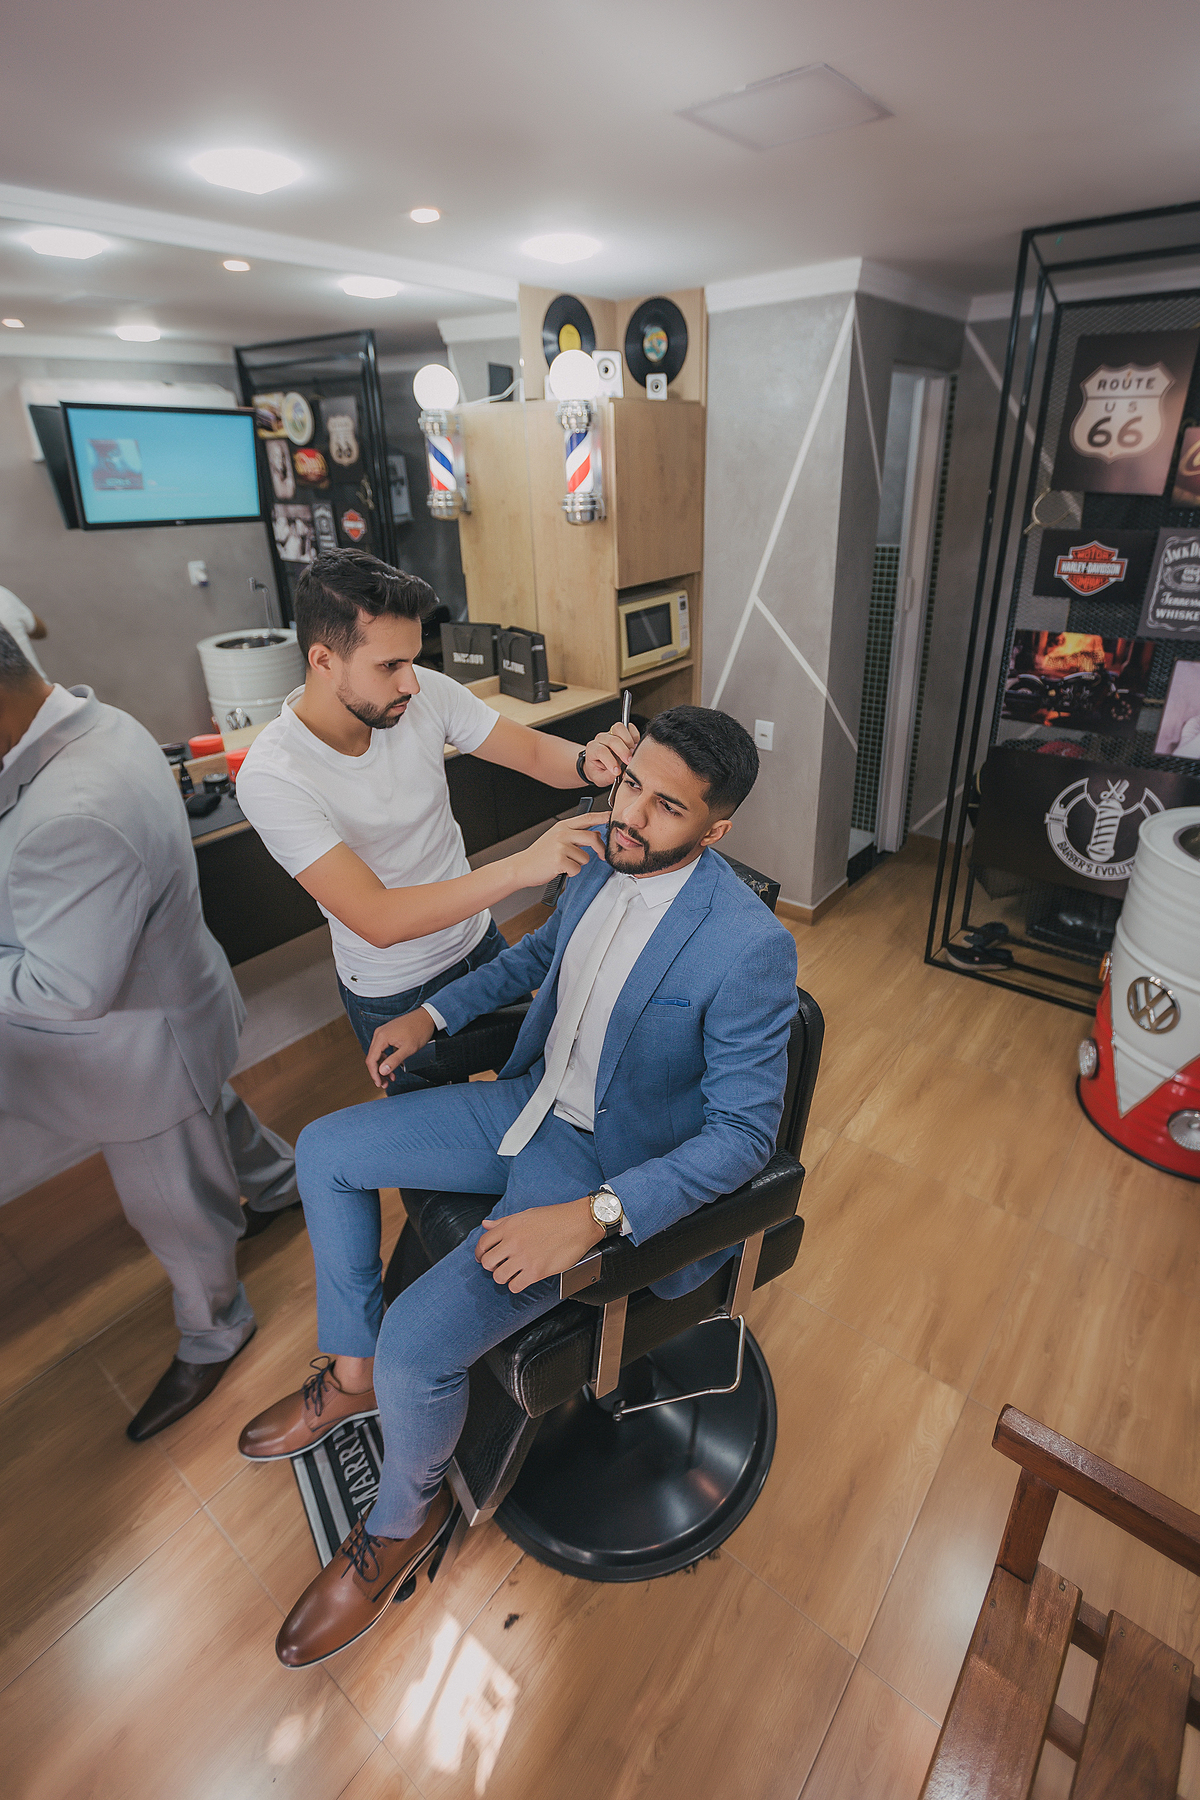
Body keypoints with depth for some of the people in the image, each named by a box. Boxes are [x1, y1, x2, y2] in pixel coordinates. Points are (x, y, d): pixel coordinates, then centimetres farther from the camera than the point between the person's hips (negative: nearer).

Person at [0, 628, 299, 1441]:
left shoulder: (76, 817, -39)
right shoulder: (96, 724, -7)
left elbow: (67, 991, -31)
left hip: (143, 1046, -9)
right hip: (170, 1001, 9)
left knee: (176, 1210, 16)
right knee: (211, 1108, 35)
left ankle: (213, 1334, 44)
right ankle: (282, 1181, 64)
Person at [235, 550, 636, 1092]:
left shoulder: (426, 693, -17)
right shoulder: (271, 777, -29)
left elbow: (536, 751, -10)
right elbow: (377, 920, -36)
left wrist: (588, 763, -34)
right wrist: (520, 867, -45)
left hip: (477, 940, 5)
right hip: (392, 994, -4)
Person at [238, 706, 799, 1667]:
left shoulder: (750, 946, -27)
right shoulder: (605, 857, -6)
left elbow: (744, 1133, -22)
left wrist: (592, 1216, -31)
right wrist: (434, 1013, 7)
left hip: (616, 1164, -7)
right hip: (534, 1102, 8)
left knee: (416, 1345, -17)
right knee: (324, 1150, 10)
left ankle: (404, 1516, 21)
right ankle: (352, 1374, 30)